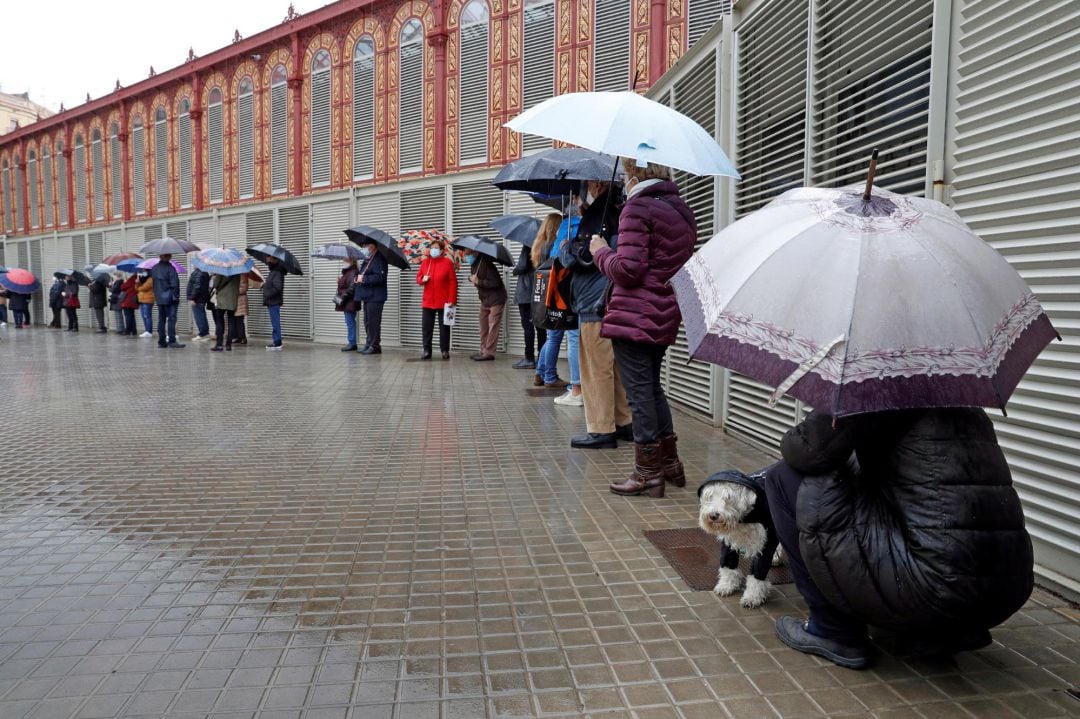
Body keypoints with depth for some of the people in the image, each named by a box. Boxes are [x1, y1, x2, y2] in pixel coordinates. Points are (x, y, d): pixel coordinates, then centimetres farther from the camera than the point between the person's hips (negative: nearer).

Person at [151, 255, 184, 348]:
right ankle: (171, 341, -12)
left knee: (161, 319, 10)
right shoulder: (170, 268, -13)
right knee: (171, 319, -7)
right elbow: (174, 284, -15)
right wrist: (176, 296, -10)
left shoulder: (154, 268, 9)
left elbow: (153, 280, 17)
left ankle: (161, 341, 12)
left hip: (159, 298, 7)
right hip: (170, 298, -6)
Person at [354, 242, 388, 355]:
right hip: (367, 297, 10)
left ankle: (375, 346, -3)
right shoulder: (368, 260, 19)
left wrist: (364, 279, -19)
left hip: (375, 298, -10)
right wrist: (358, 278, 9)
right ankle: (369, 344, 20)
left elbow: (380, 277, -24)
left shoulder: (379, 260, -11)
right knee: (367, 322, 13)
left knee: (373, 323, -8)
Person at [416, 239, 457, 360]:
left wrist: (452, 300, -12)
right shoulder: (425, 262, 9)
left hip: (444, 302, -4)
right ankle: (426, 350, 12)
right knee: (426, 327, 4)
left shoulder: (448, 262, -3)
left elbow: (453, 282, -6)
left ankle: (445, 350, 13)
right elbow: (418, 277, 16)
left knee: (444, 327, 4)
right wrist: (422, 279, -9)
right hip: (428, 301, 4)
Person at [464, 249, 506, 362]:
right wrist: (472, 279, -4)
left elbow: (496, 282, -25)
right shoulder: (473, 265, 5)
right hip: (484, 299, 9)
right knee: (483, 326, 10)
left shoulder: (486, 264, -21)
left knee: (493, 326, -6)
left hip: (496, 299, -9)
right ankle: (483, 351, 16)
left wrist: (478, 281, -24)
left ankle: (489, 352, -5)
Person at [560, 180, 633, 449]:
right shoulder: (618, 212, 17)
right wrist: (573, 248, 22)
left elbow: (582, 256, -15)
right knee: (615, 366, 15)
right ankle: (624, 423, 22)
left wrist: (564, 248, 5)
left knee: (596, 369, -4)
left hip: (596, 305, -9)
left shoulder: (598, 215, -11)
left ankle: (601, 430, 0)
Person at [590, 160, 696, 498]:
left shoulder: (638, 208, -11)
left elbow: (628, 270, -18)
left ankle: (648, 473, 7)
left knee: (639, 391, -1)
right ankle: (670, 463, 26)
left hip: (635, 315, -8)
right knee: (652, 387, 19)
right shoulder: (683, 211, 16)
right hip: (666, 315, 9)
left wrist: (601, 251, 0)